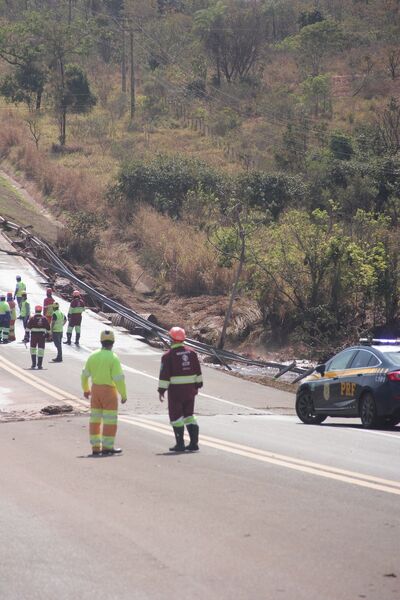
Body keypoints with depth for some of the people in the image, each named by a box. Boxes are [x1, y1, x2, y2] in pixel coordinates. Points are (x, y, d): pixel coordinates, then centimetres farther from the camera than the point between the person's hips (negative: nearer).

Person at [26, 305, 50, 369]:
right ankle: (40, 365, 1)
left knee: (33, 348, 11)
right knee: (41, 349, 3)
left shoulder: (32, 318, -3)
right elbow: (48, 328, 8)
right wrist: (47, 334, 18)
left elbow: (28, 327, -6)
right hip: (42, 335, 1)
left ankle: (33, 364, 5)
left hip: (34, 335, -1)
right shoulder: (44, 318, 4)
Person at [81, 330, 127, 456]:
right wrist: (123, 395, -9)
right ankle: (107, 447, 1)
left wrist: (86, 389, 27)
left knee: (95, 419, 11)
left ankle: (95, 447, 14)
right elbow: (119, 378, -17)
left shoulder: (93, 356, 4)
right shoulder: (113, 358, -13)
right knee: (110, 420, 1)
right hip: (109, 390, -6)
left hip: (95, 389, 6)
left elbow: (85, 375, 12)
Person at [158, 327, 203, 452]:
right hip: (190, 389, 5)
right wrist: (197, 385, 18)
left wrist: (161, 390, -9)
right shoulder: (191, 353, 5)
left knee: (176, 416, 4)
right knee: (188, 415, 14)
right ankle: (194, 443, 9)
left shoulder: (168, 356, -11)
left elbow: (164, 375, -13)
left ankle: (180, 444, 3)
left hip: (175, 390, -5)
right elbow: (197, 372, 10)